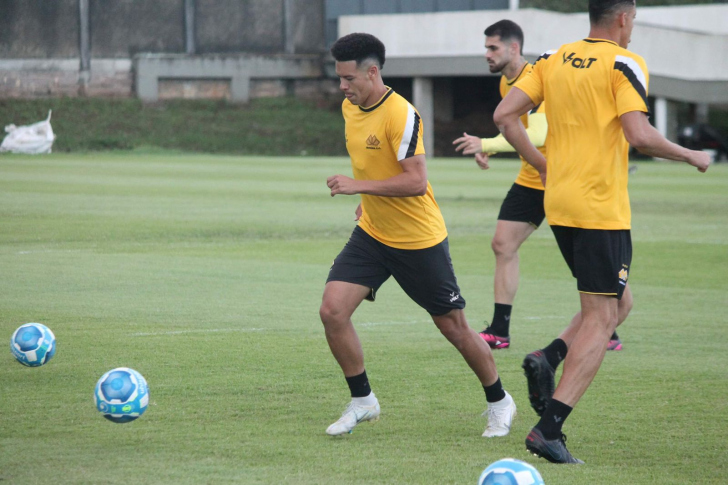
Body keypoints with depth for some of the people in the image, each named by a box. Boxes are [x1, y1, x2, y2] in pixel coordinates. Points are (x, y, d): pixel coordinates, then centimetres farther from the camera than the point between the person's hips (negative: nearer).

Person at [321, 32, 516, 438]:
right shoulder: (350, 108, 3)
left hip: (419, 239, -7)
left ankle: (499, 403, 25)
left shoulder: (401, 115, -22)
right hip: (372, 234, 7)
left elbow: (416, 181, -27)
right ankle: (362, 401, 6)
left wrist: (359, 186, -30)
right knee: (332, 310, -11)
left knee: (454, 327, 4)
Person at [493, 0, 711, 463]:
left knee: (619, 300, 21)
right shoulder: (624, 63, -9)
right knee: (601, 318, -4)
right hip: (601, 208, -7)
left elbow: (505, 115, 5)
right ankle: (549, 428, -14)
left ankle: (546, 358, -2)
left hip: (558, 203, 7)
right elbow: (639, 135, -20)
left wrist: (544, 166, 13)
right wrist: (691, 156, -4)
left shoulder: (553, 60, 10)